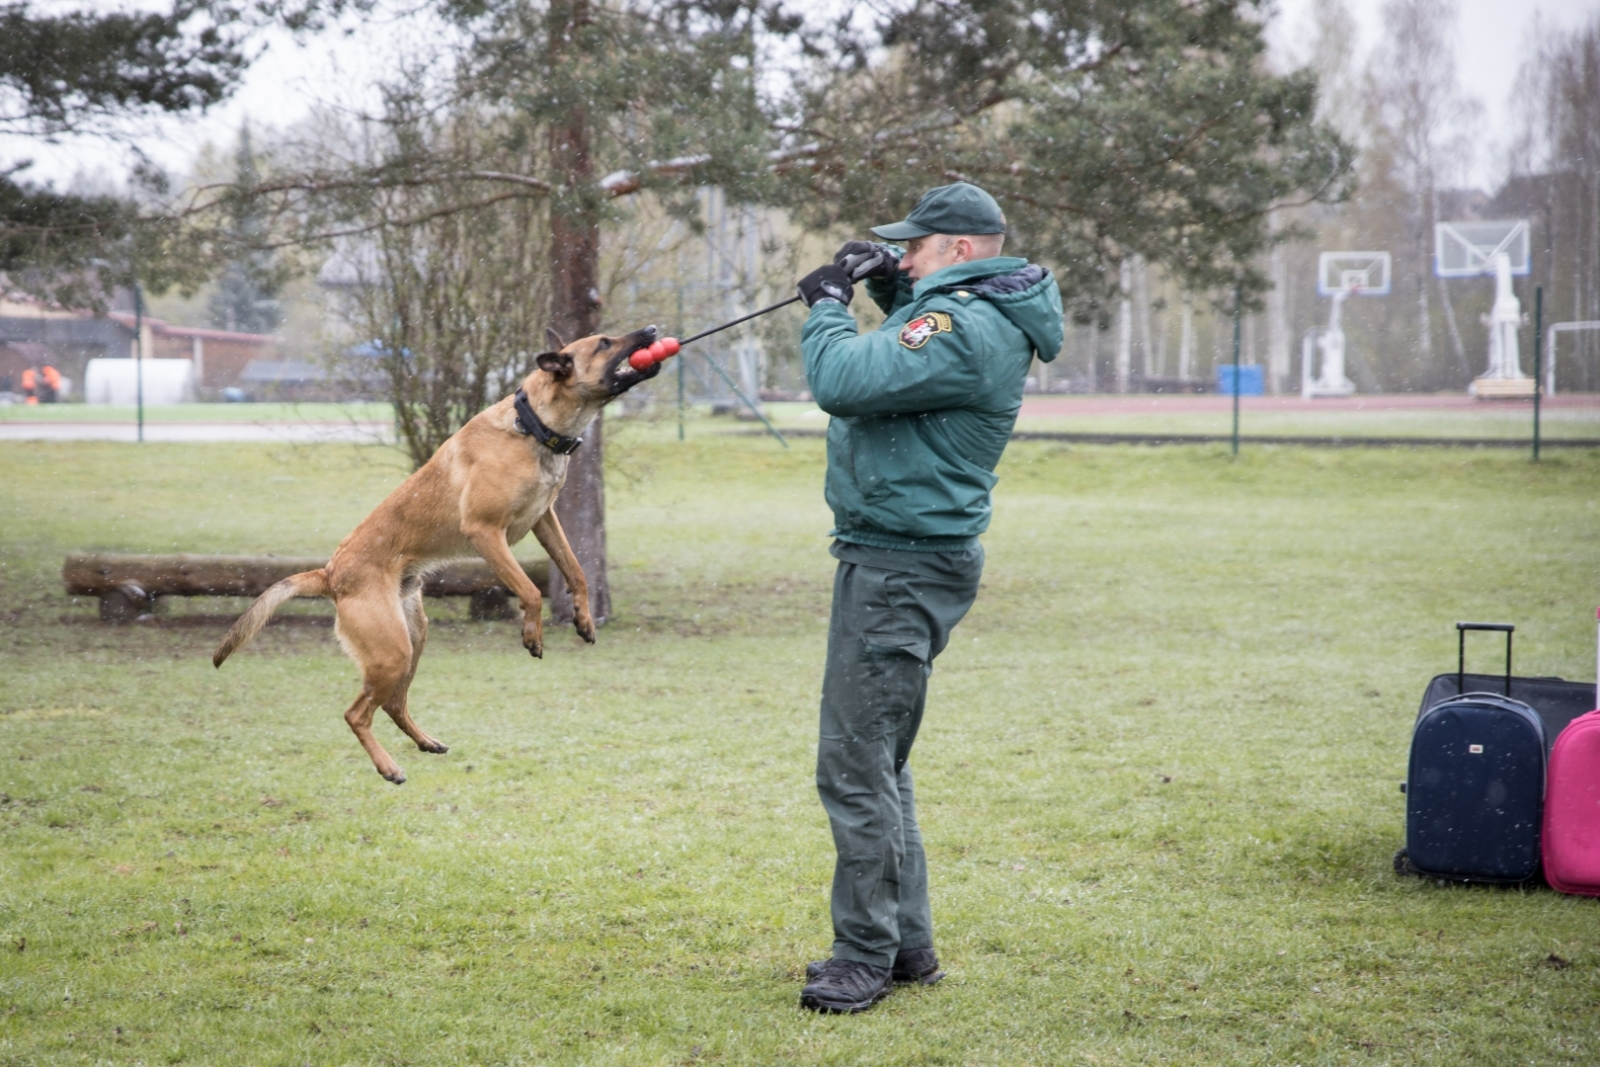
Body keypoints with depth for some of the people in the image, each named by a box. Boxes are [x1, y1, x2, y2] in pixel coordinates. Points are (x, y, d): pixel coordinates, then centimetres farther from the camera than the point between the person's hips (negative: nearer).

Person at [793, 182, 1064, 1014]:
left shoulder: (964, 328, -20)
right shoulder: (982, 317, 13)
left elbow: (844, 382, -28)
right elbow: (906, 362, 31)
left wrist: (828, 304, -9)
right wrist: (892, 293, 12)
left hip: (901, 570, -11)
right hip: (898, 561, 11)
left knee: (855, 767, -8)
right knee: (879, 763, 18)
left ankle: (865, 957, -1)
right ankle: (908, 945, 25)